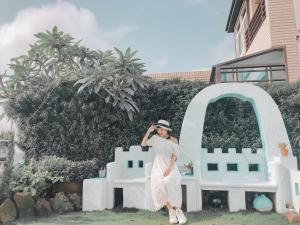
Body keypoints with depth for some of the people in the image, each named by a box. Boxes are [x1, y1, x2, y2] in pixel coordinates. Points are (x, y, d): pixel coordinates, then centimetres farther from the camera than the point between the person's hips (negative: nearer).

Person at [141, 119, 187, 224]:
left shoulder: (173, 140, -1)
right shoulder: (155, 138, 2)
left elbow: (174, 156, -2)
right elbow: (143, 144, -7)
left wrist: (169, 168, -14)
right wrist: (148, 131, -15)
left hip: (170, 166, -1)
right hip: (158, 167, 2)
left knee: (169, 183, -24)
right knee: (159, 184, -18)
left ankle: (177, 210, -9)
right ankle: (172, 211, -4)